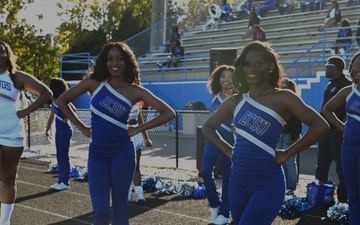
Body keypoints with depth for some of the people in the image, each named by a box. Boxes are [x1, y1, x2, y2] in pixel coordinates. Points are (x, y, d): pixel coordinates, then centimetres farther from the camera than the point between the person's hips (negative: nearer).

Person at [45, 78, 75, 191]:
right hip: (58, 130, 9)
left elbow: (73, 109, -34)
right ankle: (61, 180, 20)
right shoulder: (55, 100, 10)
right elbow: (52, 116, 21)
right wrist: (47, 129, 21)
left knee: (64, 156, -3)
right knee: (59, 156, 12)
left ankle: (65, 182, 4)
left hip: (64, 130, -9)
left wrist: (65, 119, -22)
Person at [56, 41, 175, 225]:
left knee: (120, 207, 6)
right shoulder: (94, 83, -1)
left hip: (122, 153, -1)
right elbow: (61, 101, 7)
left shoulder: (135, 91, -3)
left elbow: (168, 113, -6)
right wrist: (82, 127, 2)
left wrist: (138, 129, -8)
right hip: (97, 152, 1)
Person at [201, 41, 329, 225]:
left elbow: (320, 125, -14)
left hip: (268, 184, -6)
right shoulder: (235, 101, 7)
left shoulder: (282, 98, -7)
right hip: (237, 182, 6)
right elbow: (208, 127, 21)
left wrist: (287, 154, -12)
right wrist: (227, 150, 6)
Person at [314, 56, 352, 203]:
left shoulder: (346, 85, -10)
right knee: (321, 165, 12)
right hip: (327, 130, 9)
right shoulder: (330, 84, 17)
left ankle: (343, 198, 1)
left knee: (341, 165, -4)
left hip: (338, 131, -9)